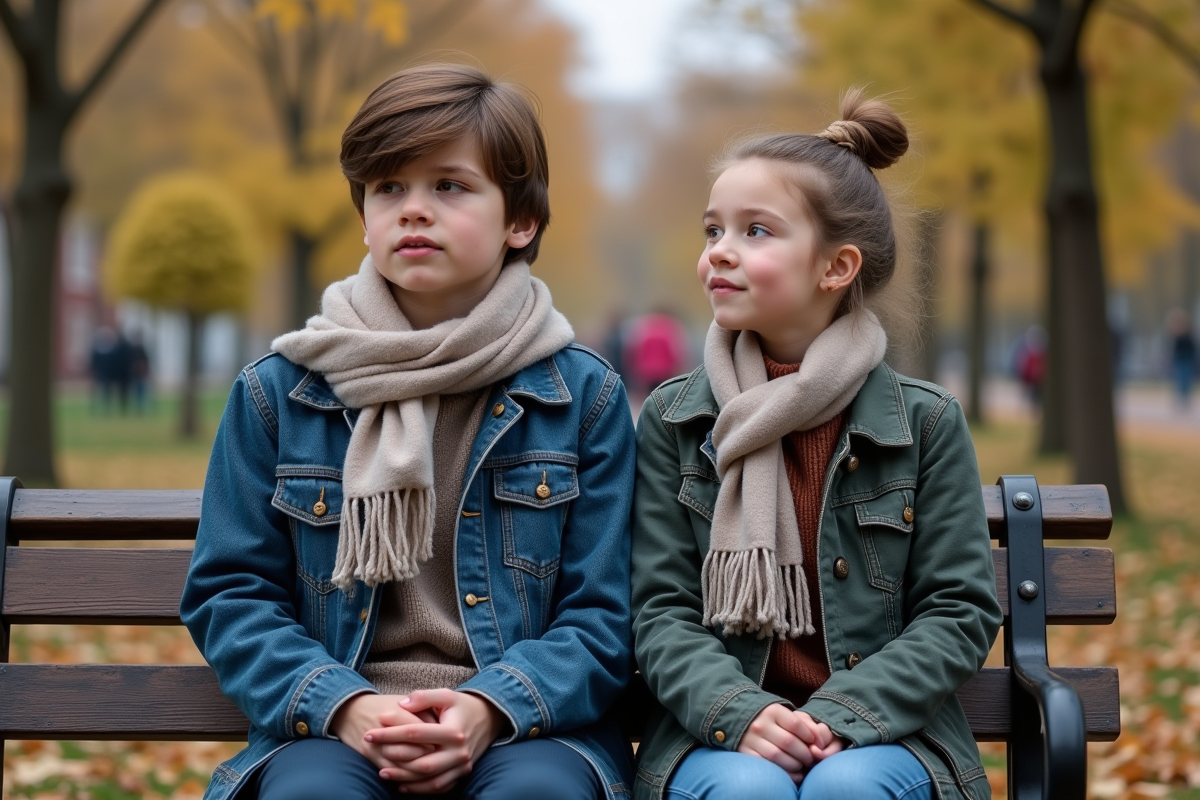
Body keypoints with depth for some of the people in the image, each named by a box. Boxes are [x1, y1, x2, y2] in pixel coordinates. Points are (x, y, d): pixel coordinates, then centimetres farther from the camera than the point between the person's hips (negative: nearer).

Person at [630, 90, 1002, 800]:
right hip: (719, 735, 0)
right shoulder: (674, 420, 6)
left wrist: (841, 715, -15)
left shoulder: (925, 421, 2)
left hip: (880, 733, 0)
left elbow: (961, 613, 0)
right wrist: (739, 712, -18)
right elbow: (660, 611, 2)